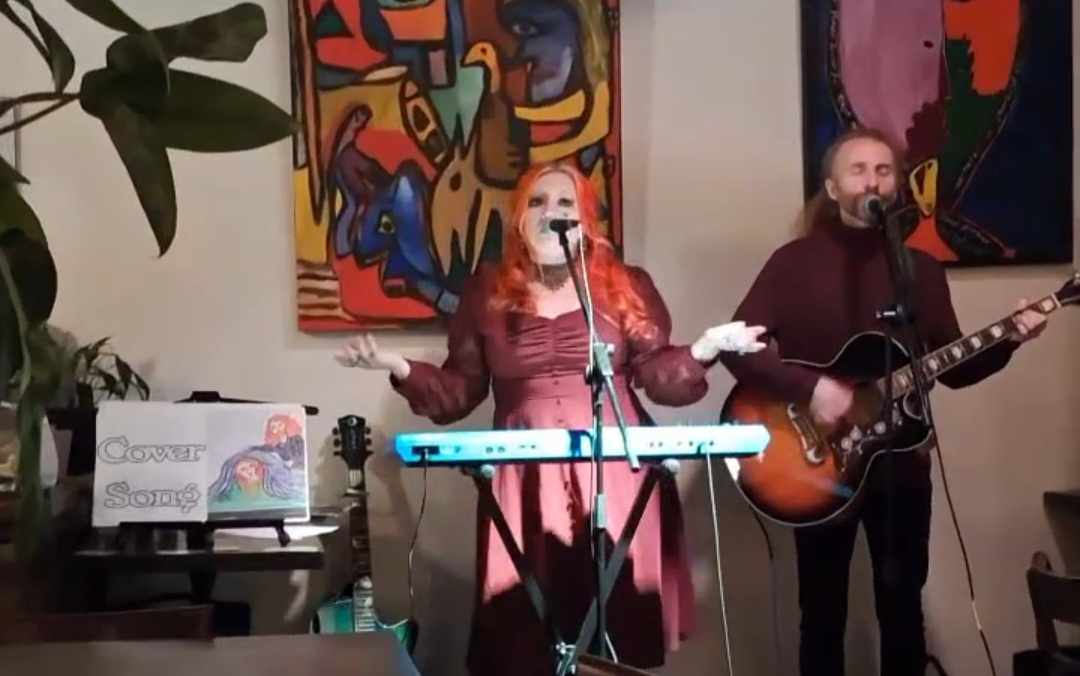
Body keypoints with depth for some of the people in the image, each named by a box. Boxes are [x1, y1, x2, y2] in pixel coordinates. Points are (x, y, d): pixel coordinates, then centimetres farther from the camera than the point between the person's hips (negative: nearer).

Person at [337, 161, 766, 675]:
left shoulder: (625, 287, 9)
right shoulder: (488, 293, 9)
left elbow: (659, 377, 6)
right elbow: (459, 392, 10)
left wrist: (705, 349, -10)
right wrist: (399, 367, -3)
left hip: (615, 479, 0)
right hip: (527, 483, 0)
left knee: (618, 631, -1)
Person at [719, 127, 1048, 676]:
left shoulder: (921, 269, 7)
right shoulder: (795, 261, -5)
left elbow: (954, 369, 10)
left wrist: (1008, 341, -6)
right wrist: (808, 387, -24)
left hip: (901, 461, 3)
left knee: (903, 610, 12)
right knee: (823, 615, 7)